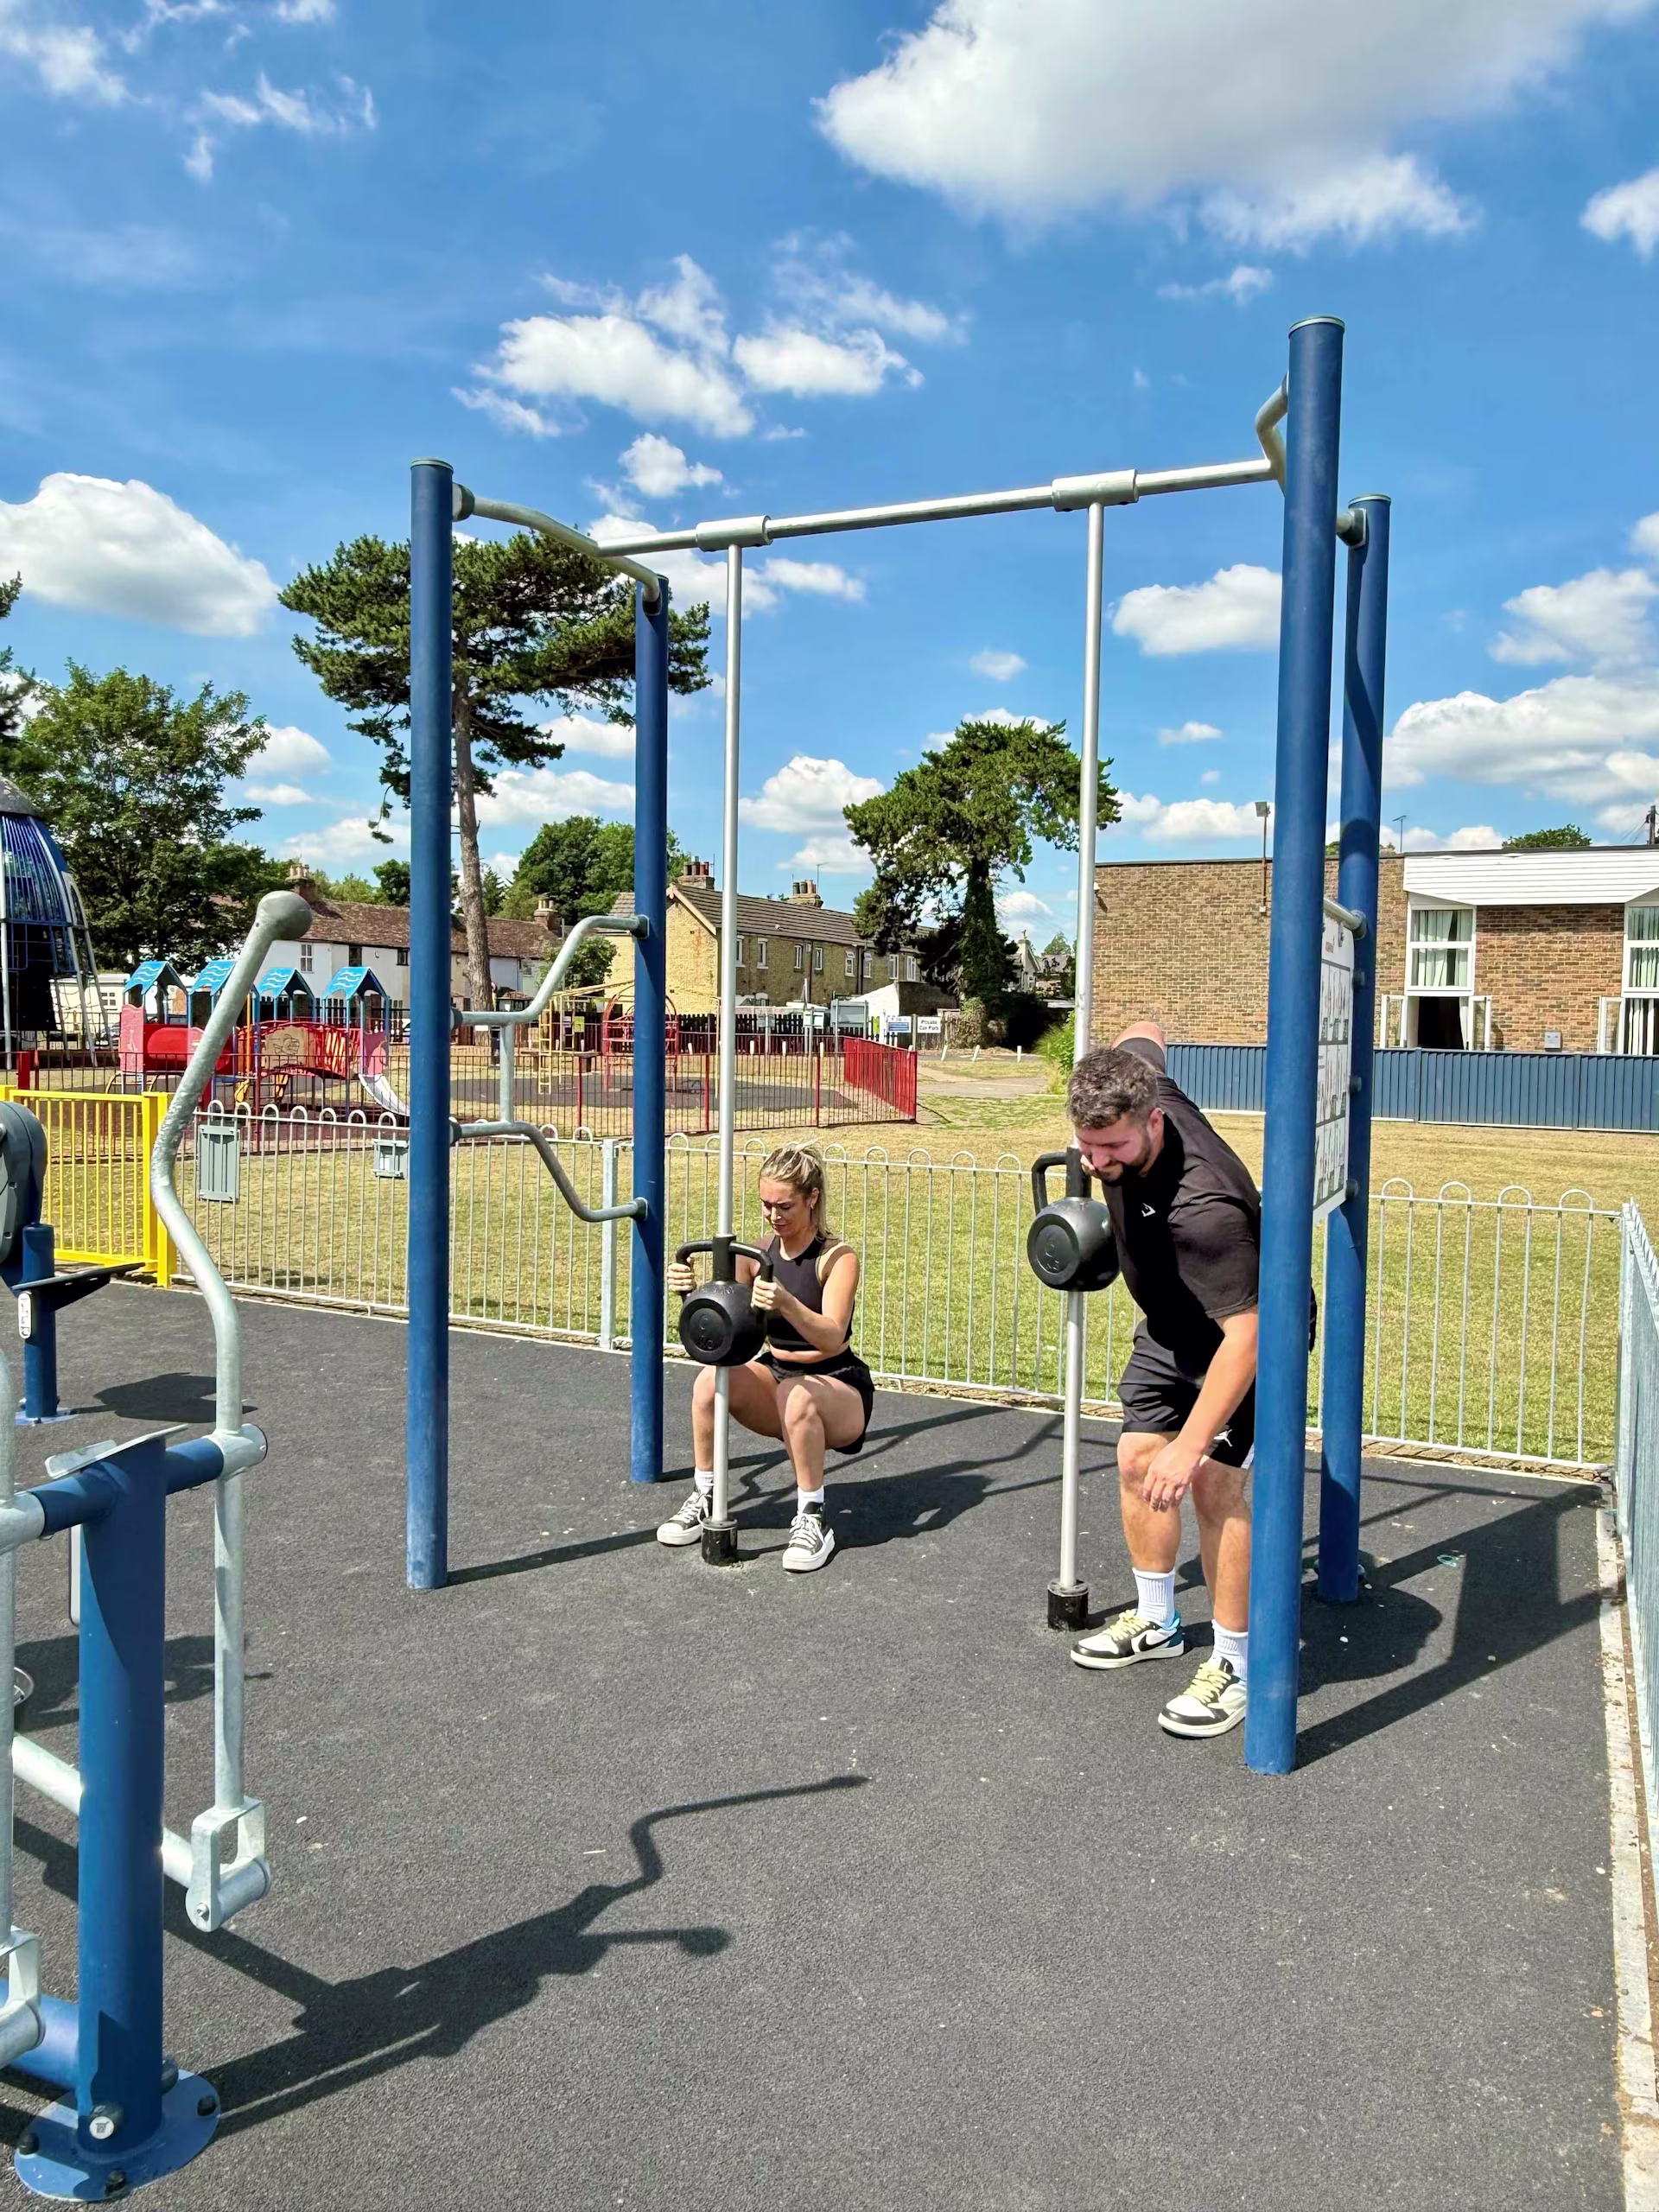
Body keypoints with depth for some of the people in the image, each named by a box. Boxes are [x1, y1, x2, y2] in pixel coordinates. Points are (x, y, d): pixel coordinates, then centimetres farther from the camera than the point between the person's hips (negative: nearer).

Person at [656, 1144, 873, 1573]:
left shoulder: (838, 1258, -15)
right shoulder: (758, 1253, -2)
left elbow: (832, 1338, -30)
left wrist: (787, 1304, -49)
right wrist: (691, 1293, -26)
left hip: (839, 1389, -4)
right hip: (776, 1378, 5)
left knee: (796, 1395, -38)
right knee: (710, 1379, -25)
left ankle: (813, 1519, -20)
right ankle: (704, 1498, -6)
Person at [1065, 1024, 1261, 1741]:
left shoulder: (1202, 1205, -43)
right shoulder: (1138, 1084, -21)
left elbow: (1244, 1334, -41)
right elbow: (1144, 1034, 3)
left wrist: (1191, 1445, -40)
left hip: (1240, 1336, -8)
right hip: (1168, 1327, 8)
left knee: (1212, 1480, -17)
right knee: (1136, 1460, 10)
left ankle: (1235, 1665, -3)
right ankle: (1156, 1623, 28)